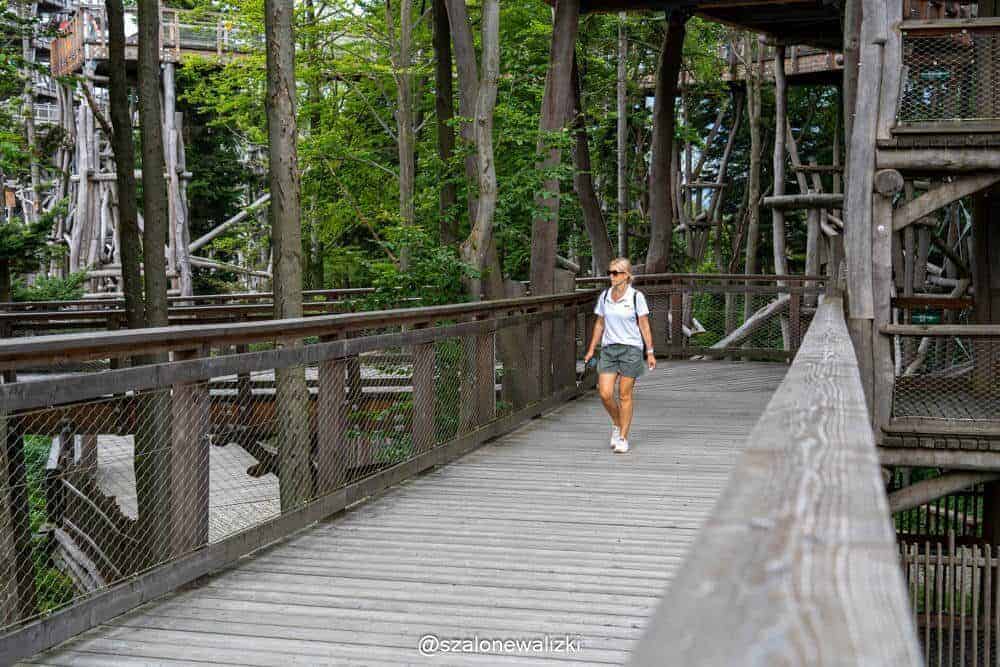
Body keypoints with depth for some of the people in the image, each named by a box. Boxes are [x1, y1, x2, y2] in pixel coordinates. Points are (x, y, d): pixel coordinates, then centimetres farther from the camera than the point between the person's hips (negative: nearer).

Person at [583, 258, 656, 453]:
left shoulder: (636, 296, -5)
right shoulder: (604, 296, 6)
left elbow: (644, 326, -2)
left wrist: (650, 352, -6)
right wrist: (591, 349, 11)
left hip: (631, 349, -4)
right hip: (608, 349, 4)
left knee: (624, 395, 0)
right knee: (605, 393, -6)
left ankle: (623, 438, 10)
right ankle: (617, 424, 22)